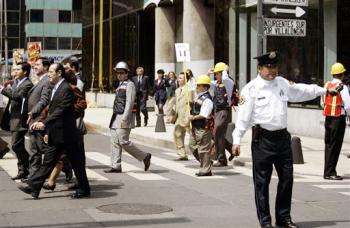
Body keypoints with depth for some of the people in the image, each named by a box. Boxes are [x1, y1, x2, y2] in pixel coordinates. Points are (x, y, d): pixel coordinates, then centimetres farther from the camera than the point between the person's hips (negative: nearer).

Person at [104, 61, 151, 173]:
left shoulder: (129, 85, -9)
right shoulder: (120, 85, 19)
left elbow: (129, 103, -17)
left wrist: (124, 118, -23)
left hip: (124, 118, -9)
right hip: (116, 117, 9)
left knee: (123, 141, -11)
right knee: (115, 142, 4)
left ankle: (144, 156, 2)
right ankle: (116, 166, 6)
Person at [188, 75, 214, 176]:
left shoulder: (207, 99, -17)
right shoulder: (198, 97, 14)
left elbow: (203, 115, -24)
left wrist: (193, 117, -13)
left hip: (203, 128, -11)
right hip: (195, 127, 11)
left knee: (204, 149, -3)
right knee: (193, 146, 17)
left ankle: (205, 170, 5)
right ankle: (206, 163, 29)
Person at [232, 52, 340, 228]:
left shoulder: (283, 83, 11)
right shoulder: (251, 89, -7)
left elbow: (302, 91, 26)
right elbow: (243, 116, -10)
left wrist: (324, 91, 34)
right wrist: (236, 140, -14)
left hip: (282, 137, 6)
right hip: (263, 139, -6)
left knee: (286, 178, 11)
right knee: (262, 182, 0)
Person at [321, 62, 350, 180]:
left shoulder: (326, 85, 6)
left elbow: (322, 103, 15)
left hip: (328, 118, 6)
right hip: (339, 119, -6)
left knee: (328, 144, 15)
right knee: (335, 146, 0)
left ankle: (328, 171, 22)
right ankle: (330, 173, 2)